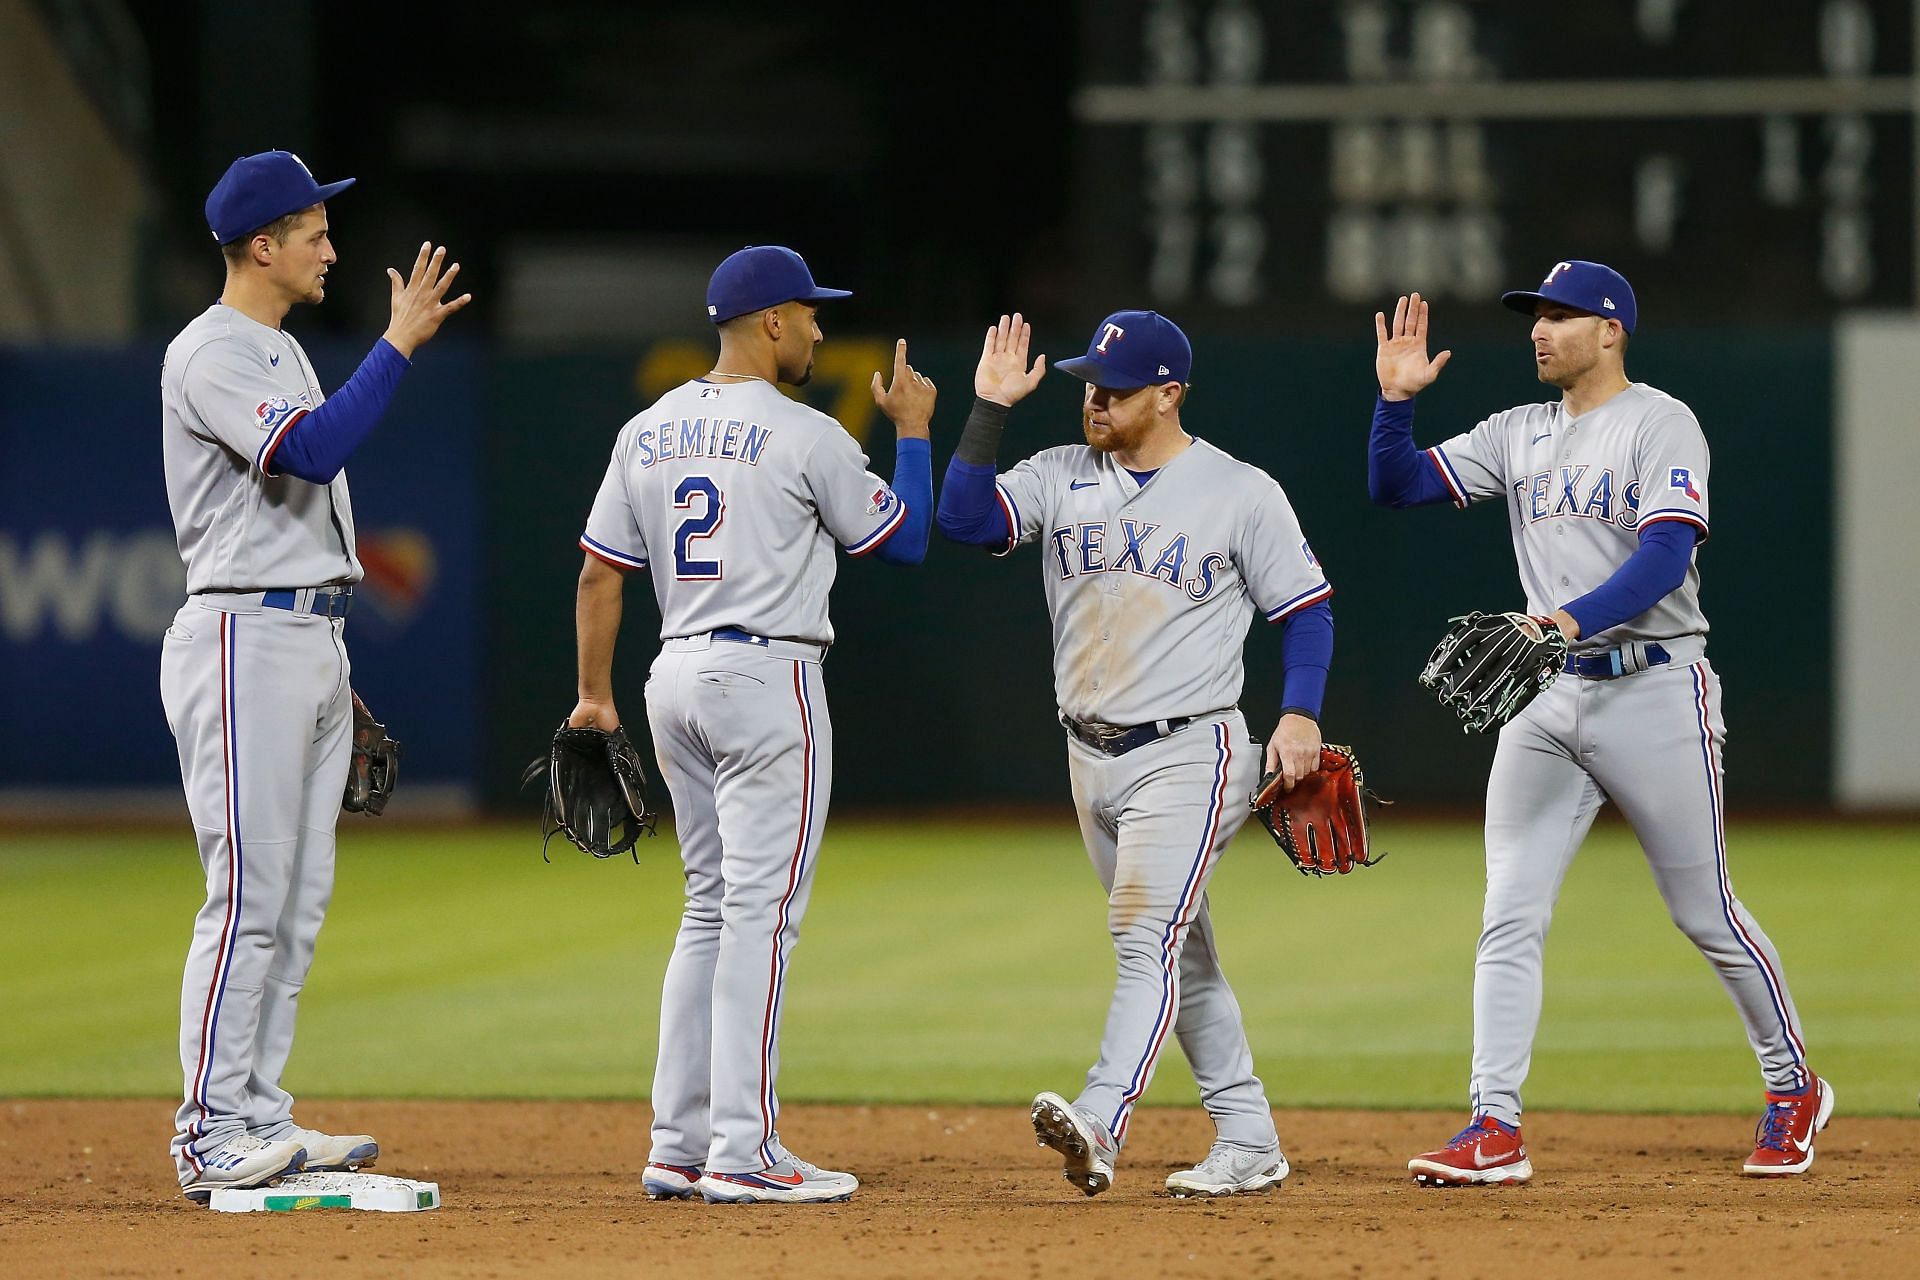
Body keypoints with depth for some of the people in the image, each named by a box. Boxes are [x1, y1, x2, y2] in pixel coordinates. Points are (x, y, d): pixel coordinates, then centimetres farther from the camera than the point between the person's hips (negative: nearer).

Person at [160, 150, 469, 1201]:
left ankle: (259, 1121, 12)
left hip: (312, 635, 10)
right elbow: (313, 451, -27)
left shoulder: (281, 352, 19)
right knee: (249, 894, -11)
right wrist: (399, 344, -21)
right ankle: (211, 1138, -10)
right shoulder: (209, 355, -12)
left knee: (299, 897, 9)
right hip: (245, 638, -10)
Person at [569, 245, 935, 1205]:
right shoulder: (805, 437, -10)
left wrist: (595, 696, 17)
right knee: (762, 912, -7)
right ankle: (743, 1153, -11)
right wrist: (913, 431, 12)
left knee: (712, 908, 14)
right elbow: (907, 540, 0)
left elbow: (600, 573, 11)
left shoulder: (648, 431, 10)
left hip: (676, 679, 7)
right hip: (767, 677, -7)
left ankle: (678, 1148, 11)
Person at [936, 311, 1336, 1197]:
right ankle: (1248, 1143, 17)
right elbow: (965, 519, -8)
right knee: (1182, 958, 10)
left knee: (1150, 940, -19)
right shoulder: (1061, 478, 6)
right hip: (1093, 756, 6)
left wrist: (1301, 712, -13)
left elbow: (1307, 608, 1)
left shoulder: (1241, 493, -4)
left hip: (1190, 753, -6)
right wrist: (991, 408, -12)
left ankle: (1098, 1125, -35)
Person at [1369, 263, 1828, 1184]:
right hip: (1548, 697, 6)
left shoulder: (1661, 424, -7)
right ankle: (1495, 1132, -9)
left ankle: (1794, 1090, 21)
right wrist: (1396, 399, -6)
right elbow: (1395, 486, 11)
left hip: (1656, 688, -6)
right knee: (1509, 917, -6)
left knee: (1705, 915, 2)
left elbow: (1665, 555, -20)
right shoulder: (1519, 435, 13)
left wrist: (1571, 619, -34)